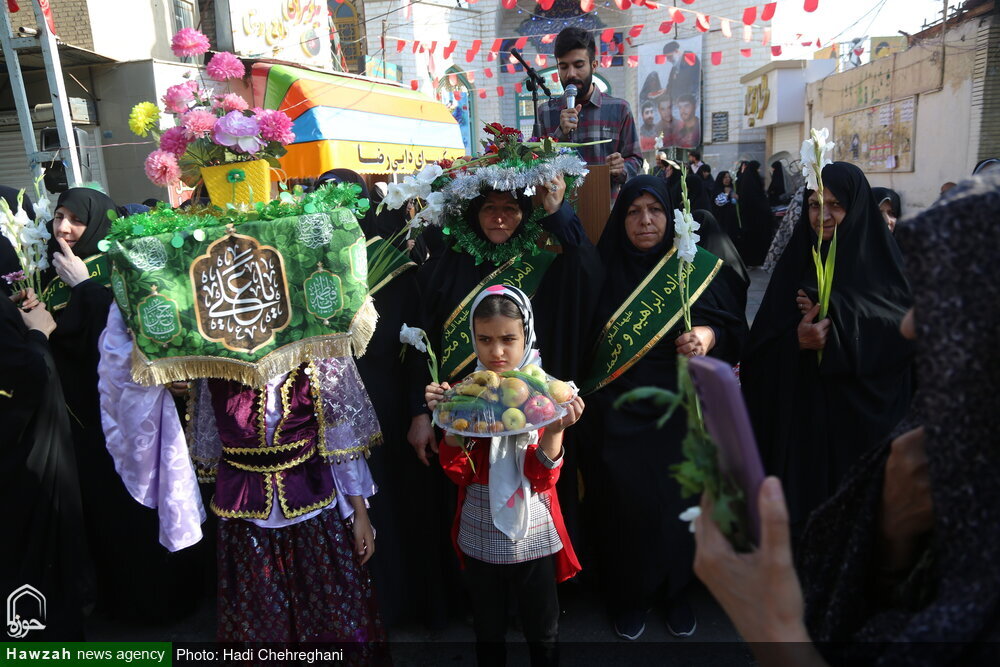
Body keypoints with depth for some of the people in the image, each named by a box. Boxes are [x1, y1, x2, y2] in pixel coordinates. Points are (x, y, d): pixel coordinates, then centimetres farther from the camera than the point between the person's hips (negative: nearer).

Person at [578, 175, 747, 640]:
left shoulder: (697, 266, 1)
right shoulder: (604, 268, 2)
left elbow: (733, 323, 1)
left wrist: (709, 335, -17)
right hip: (616, 411, 0)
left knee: (676, 499, 8)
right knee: (624, 498, 3)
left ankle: (676, 593, 32)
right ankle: (628, 596, 26)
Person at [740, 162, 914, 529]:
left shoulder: (882, 262, -1)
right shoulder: (797, 259, 7)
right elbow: (762, 339, 1)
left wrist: (835, 328, -20)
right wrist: (795, 338, -19)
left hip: (858, 412, -2)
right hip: (798, 407, 3)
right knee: (798, 492, 8)